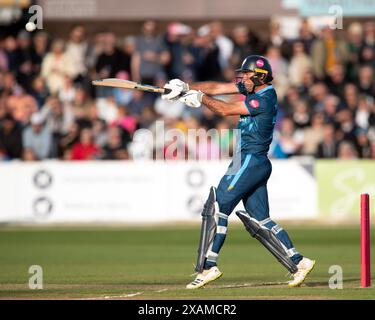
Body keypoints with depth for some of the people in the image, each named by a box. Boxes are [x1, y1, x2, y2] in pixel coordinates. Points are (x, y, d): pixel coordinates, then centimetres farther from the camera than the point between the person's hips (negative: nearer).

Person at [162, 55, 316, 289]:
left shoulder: (265, 99, -17)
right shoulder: (255, 88, 11)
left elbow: (225, 110, -15)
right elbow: (217, 88, 12)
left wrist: (200, 97, -3)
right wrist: (187, 88, 2)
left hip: (250, 162, -10)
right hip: (256, 163, 10)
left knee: (216, 207, -9)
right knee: (259, 220, 8)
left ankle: (208, 266, -11)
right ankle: (298, 262, 5)